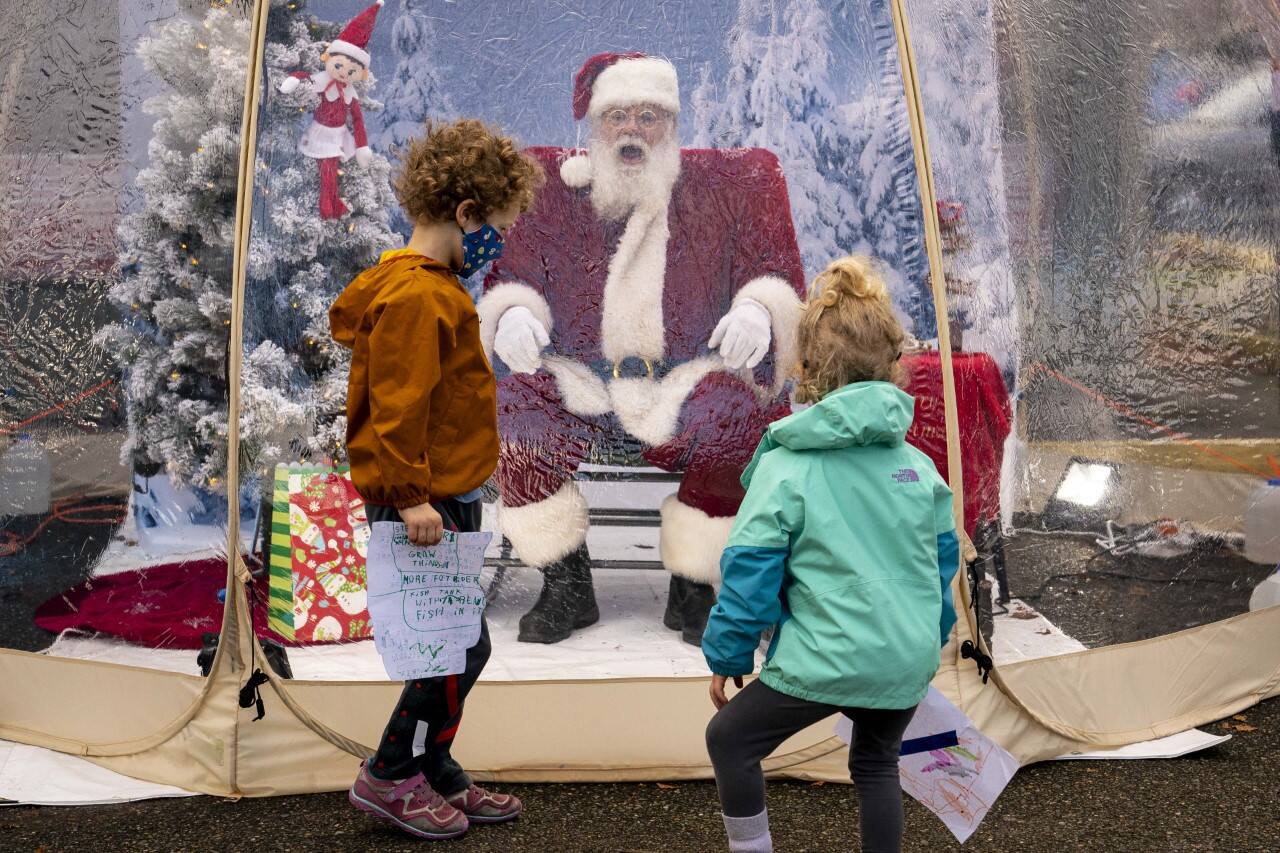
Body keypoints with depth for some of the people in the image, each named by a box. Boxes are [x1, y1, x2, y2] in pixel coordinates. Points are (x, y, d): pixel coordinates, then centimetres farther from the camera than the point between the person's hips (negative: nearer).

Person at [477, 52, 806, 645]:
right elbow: (510, 276, 12)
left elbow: (774, 271, 10)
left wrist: (758, 312, -14)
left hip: (687, 385, -1)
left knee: (736, 416, -33)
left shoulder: (723, 186, 10)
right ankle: (566, 589, -13)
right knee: (510, 407, -29)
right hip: (580, 389, 1)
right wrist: (513, 314, -12)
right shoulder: (554, 189, 11)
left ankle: (694, 590, -12)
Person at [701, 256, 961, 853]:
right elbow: (943, 560, 13)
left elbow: (750, 571, -10)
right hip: (907, 659, 6)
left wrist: (727, 656, 2)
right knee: (877, 762, 27)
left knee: (730, 739, 14)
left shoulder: (785, 467, -10)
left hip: (825, 660, -5)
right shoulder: (917, 465, 5)